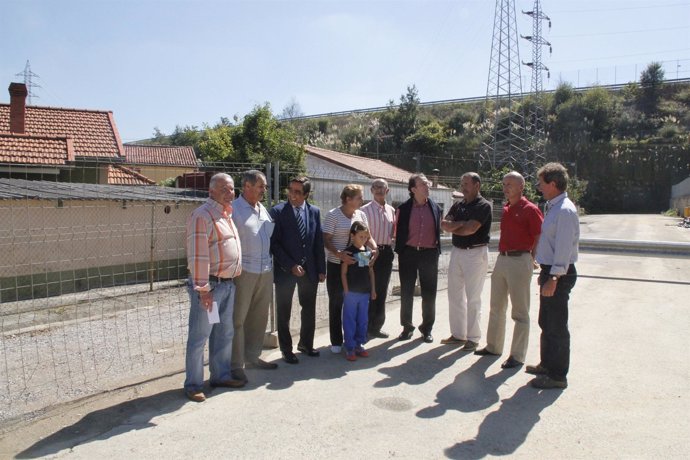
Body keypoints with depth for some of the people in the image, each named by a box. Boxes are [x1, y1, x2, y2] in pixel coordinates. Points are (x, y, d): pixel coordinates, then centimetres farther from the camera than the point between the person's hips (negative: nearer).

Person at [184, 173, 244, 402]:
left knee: (224, 334, 17)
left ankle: (221, 375, 31)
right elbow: (198, 255, -19)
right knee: (199, 336, 1)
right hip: (209, 285, -9)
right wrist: (203, 289, -22)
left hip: (228, 284, 9)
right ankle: (193, 385, 13)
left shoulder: (227, 214, 14)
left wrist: (233, 280, 16)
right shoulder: (202, 215, -13)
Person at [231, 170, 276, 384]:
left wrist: (270, 264, 13)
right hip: (244, 272, -7)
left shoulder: (263, 209, 13)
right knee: (238, 319, 1)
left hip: (266, 271, 7)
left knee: (259, 317, 14)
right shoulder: (234, 209, -9)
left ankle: (252, 357, 28)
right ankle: (237, 365, 11)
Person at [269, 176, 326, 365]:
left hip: (309, 269, 4)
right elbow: (274, 243, -11)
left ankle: (306, 343, 33)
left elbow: (319, 242, 6)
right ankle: (286, 349, 23)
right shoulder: (277, 211, -9)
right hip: (285, 270, -3)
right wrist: (291, 265, -16)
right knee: (284, 312, 7)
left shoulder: (314, 211, 3)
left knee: (309, 309, 14)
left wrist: (321, 269, 3)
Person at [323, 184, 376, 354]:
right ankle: (336, 341, 19)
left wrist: (374, 248, -11)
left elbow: (367, 236, 9)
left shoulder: (361, 214, 5)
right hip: (336, 265, -4)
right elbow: (326, 240, -12)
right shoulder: (333, 215, -10)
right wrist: (339, 254, -28)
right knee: (336, 303, 6)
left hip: (356, 264, 5)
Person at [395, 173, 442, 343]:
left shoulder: (435, 207, 5)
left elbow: (438, 230, 10)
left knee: (429, 293, 6)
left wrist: (436, 250, 7)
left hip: (429, 254, 1)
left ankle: (427, 328, 20)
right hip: (408, 253, -1)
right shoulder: (403, 209, -1)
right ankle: (407, 327, 20)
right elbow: (398, 232, 5)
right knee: (406, 292, 6)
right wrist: (400, 250, 2)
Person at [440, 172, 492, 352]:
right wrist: (462, 224, -15)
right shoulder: (458, 205, 12)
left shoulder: (483, 206, -8)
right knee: (455, 295, 11)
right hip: (457, 251, 7)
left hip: (476, 253, -7)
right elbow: (444, 224, 0)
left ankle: (473, 338, 8)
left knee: (473, 298, -2)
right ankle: (458, 334, 23)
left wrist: (453, 227, -3)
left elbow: (470, 229, -18)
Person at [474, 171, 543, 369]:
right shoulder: (506, 208, 13)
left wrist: (531, 259, -8)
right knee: (496, 307, 17)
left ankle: (517, 356, 9)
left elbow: (540, 237, -11)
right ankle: (493, 346, 30)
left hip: (519, 261, -8)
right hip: (502, 259, 8)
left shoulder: (530, 210, -10)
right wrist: (502, 253, 12)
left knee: (520, 311, 0)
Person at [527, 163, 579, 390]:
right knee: (546, 322, 20)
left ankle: (557, 375, 11)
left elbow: (564, 248, -23)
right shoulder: (552, 207, 13)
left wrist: (554, 278, -24)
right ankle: (547, 364, 35)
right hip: (550, 271, 10)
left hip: (559, 274, -10)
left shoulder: (564, 211, -18)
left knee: (556, 326, 0)